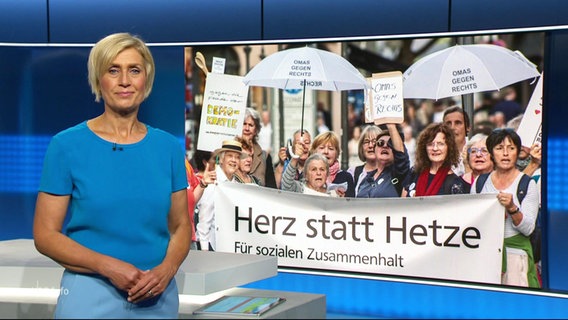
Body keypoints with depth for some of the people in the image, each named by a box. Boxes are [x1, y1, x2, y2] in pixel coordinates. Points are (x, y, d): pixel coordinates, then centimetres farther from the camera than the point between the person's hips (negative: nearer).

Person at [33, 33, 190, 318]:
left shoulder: (169, 147, 2)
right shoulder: (66, 145, -6)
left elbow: (181, 226, 7)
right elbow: (45, 234, -7)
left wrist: (166, 270, -12)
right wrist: (108, 266, -19)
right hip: (90, 295, -2)